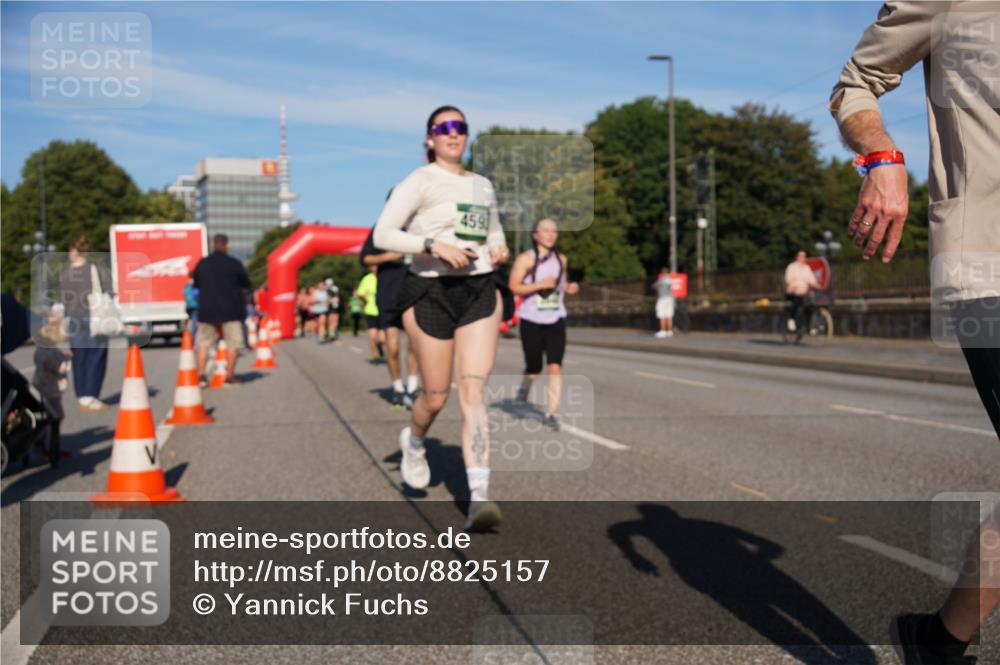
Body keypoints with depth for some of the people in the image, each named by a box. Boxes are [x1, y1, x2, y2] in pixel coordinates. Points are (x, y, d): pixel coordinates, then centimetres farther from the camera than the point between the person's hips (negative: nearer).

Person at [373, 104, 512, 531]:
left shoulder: (483, 186, 17)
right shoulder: (420, 181, 0)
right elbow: (383, 235, -8)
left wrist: (500, 251, 7)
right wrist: (434, 246, -21)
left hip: (480, 291, 3)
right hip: (431, 292, -3)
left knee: (473, 390, -11)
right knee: (436, 397, 4)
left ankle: (479, 498, -18)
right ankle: (413, 442, 41)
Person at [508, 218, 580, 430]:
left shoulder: (561, 259, 10)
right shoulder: (525, 259, -4)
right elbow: (513, 286, -11)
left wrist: (569, 288, 2)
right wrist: (540, 285, -21)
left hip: (555, 320, 3)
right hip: (531, 320, -3)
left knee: (555, 366, -10)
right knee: (534, 368, 4)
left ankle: (551, 413, -5)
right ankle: (524, 387, 39)